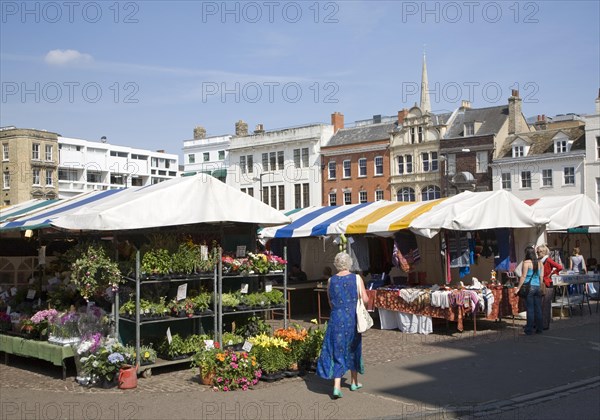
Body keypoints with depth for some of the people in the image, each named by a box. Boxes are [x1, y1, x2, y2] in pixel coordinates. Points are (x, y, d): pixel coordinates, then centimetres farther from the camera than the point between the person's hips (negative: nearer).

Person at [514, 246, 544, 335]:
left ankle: (529, 330, 1)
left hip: (529, 287, -5)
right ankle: (539, 328, 16)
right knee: (538, 308, 10)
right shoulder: (540, 262, 9)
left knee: (530, 309, -3)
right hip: (538, 287, 5)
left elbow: (523, 276, -10)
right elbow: (541, 276, 12)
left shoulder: (526, 262, -8)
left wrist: (518, 287, -6)